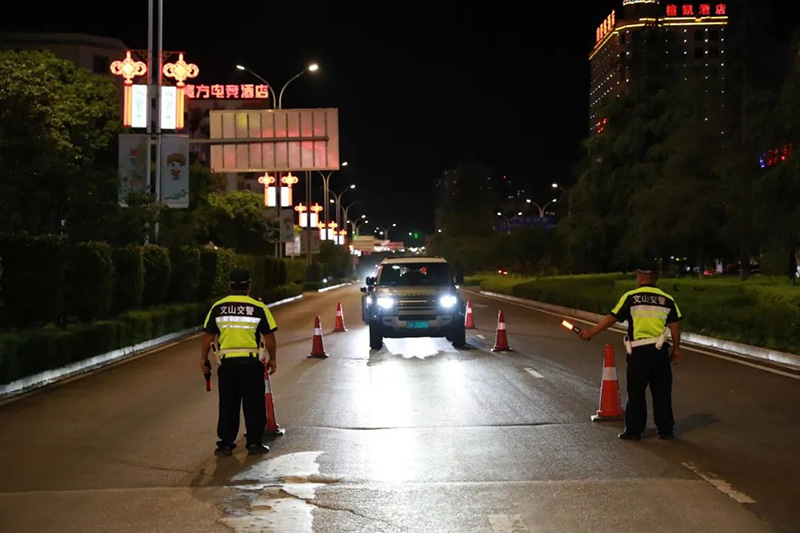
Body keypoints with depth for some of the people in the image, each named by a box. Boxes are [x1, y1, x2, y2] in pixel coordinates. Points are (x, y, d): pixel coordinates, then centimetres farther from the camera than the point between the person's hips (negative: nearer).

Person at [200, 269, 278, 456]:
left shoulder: (218, 307, 3)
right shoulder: (259, 308, -3)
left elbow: (208, 336, 6)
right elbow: (269, 336, -1)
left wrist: (203, 358, 16)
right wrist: (272, 359, 10)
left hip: (227, 362, 2)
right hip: (251, 361, -2)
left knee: (227, 405, 10)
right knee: (254, 404, 7)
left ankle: (226, 444, 12)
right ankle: (254, 443, 9)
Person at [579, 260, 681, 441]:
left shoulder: (631, 297, -3)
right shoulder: (667, 299, 4)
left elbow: (612, 318, -3)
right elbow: (675, 326, 4)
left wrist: (591, 332, 5)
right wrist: (676, 349, 13)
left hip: (638, 351, -2)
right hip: (660, 350, 2)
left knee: (636, 393, 6)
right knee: (662, 392, 10)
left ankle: (634, 430, 9)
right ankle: (666, 430, 13)